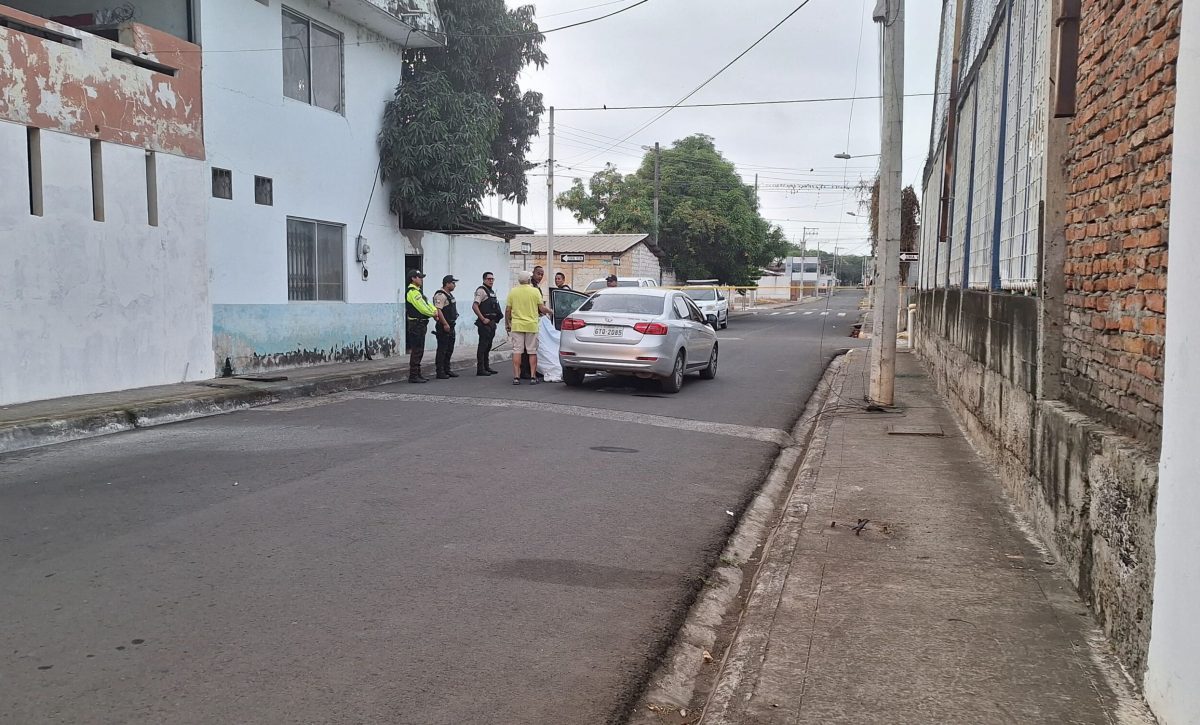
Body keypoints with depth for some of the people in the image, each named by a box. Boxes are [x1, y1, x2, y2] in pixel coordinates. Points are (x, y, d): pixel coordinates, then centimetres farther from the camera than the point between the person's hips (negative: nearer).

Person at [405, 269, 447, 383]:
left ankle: (417, 374, 20)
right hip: (416, 325, -11)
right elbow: (422, 308, -21)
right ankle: (413, 376, -6)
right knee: (416, 350, -9)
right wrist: (433, 314, -6)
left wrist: (434, 311, -1)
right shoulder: (412, 292, -15)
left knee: (419, 351, 14)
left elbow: (427, 304, 18)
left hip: (421, 325, 11)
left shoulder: (417, 291, 19)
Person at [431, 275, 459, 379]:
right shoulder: (440, 295, -16)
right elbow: (438, 310, -25)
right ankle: (440, 372, -3)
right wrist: (445, 324, -26)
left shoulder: (449, 294, 17)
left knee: (449, 349, 14)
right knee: (442, 350, -6)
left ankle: (447, 370, 22)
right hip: (444, 327, -10)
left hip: (450, 326, 10)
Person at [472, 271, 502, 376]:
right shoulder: (481, 291, -10)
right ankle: (480, 369, -6)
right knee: (483, 346, -7)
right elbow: (474, 306, -20)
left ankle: (487, 367, 20)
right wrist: (483, 319, -20)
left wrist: (496, 319, 17)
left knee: (488, 346, 13)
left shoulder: (492, 292, 19)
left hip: (492, 323, 9)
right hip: (485, 323, -9)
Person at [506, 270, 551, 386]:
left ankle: (516, 377, -2)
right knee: (532, 352, 7)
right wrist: (548, 311, 17)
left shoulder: (512, 292, 1)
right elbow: (542, 308, -4)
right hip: (531, 325, -1)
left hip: (517, 326, 1)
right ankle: (533, 377, 6)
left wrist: (507, 323, 14)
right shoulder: (535, 291, -4)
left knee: (517, 351, 3)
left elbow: (508, 310, 2)